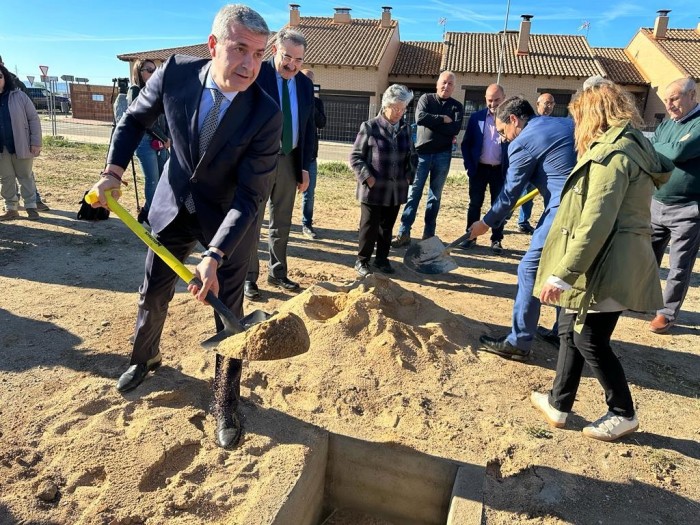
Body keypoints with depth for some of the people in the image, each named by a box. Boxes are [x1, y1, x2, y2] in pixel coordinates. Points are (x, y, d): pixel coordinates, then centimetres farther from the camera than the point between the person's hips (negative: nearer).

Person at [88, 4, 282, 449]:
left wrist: (214, 256, -33)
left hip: (229, 219, -3)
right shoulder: (176, 73, -17)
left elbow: (249, 198, -25)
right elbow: (135, 120, 4)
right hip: (174, 205, 4)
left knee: (229, 311, 1)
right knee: (153, 293, 17)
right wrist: (114, 171, -6)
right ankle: (145, 358, 49)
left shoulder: (266, 115, -26)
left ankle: (226, 403, 22)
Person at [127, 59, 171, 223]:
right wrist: (165, 139, -8)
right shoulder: (134, 91, -3)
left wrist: (167, 137, -2)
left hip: (161, 142, 7)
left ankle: (147, 212, 20)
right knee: (153, 181, -6)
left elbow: (164, 116, 13)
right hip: (145, 141, -7)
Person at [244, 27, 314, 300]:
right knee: (251, 221, 4)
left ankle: (277, 273, 28)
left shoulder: (305, 84, 8)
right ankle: (249, 278, 16)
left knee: (282, 222, 14)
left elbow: (308, 128, 11)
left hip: (289, 160, 5)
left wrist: (304, 166, 7)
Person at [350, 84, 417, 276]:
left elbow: (412, 156, 19)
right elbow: (355, 156, -5)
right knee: (369, 227, 3)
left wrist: (409, 175, 4)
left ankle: (382, 259, 28)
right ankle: (362, 260, 17)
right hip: (373, 189, -4)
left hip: (396, 189, 4)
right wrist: (367, 177, -15)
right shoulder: (370, 127, -7)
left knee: (387, 227, 14)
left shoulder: (406, 129, 8)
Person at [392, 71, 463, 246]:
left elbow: (454, 129, -10)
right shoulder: (426, 98, 6)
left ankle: (429, 235, 13)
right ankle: (404, 233, 0)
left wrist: (431, 122, -11)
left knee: (435, 196, 7)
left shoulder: (457, 106, 8)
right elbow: (420, 118, -14)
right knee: (413, 194, -2)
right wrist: (443, 119, -10)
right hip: (422, 153, -1)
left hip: (442, 155, 1)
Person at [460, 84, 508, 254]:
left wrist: (511, 170, -12)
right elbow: (466, 143, 5)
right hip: (479, 168, 1)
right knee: (474, 204, 7)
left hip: (500, 170, -1)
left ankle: (496, 240, 13)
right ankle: (470, 236, 18)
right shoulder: (476, 117, 3)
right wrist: (469, 166, -2)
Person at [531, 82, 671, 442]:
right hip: (605, 266, 10)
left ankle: (623, 414, 21)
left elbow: (596, 223, -25)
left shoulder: (612, 153, -16)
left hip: (606, 268, -10)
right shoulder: (629, 147, 16)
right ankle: (559, 403, 26)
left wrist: (562, 273, -24)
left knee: (590, 341, 2)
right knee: (571, 330, 15)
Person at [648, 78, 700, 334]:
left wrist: (654, 148, -7)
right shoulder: (665, 124, 10)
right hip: (657, 204, 6)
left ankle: (667, 313, 15)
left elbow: (679, 151, -24)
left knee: (679, 267, 4)